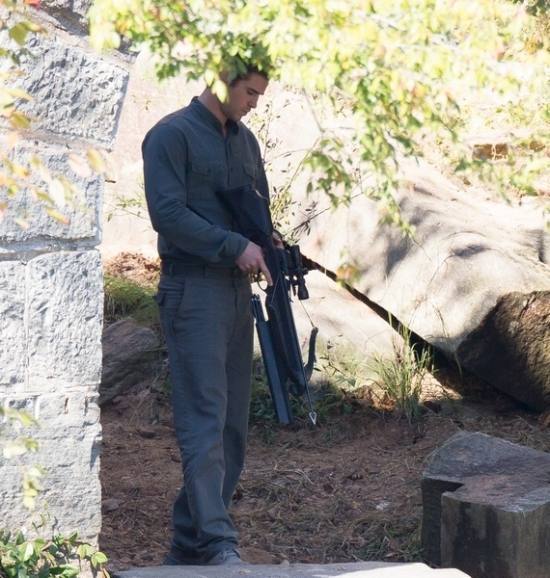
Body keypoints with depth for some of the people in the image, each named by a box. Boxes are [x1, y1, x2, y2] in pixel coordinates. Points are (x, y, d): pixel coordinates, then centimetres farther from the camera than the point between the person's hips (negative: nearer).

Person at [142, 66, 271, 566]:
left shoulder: (246, 141, 19)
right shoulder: (172, 135, -5)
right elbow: (167, 212, -14)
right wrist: (236, 246, -17)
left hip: (237, 290, 8)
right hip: (192, 290, -8)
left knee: (233, 424, 6)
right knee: (204, 418, -14)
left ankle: (189, 544, 12)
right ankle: (218, 544, -18)